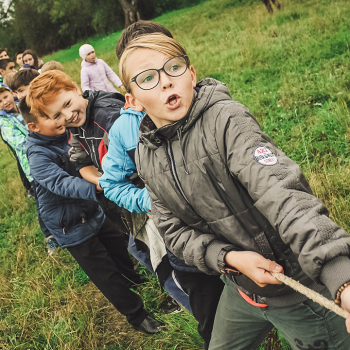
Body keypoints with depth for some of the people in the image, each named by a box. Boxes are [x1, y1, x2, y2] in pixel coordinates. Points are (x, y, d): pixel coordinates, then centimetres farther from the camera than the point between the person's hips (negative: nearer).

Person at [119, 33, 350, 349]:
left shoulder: (224, 120, -23)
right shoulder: (147, 155, -2)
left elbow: (282, 195, -34)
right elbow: (174, 229, -2)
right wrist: (229, 258, -19)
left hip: (299, 285, -6)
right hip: (240, 289, 6)